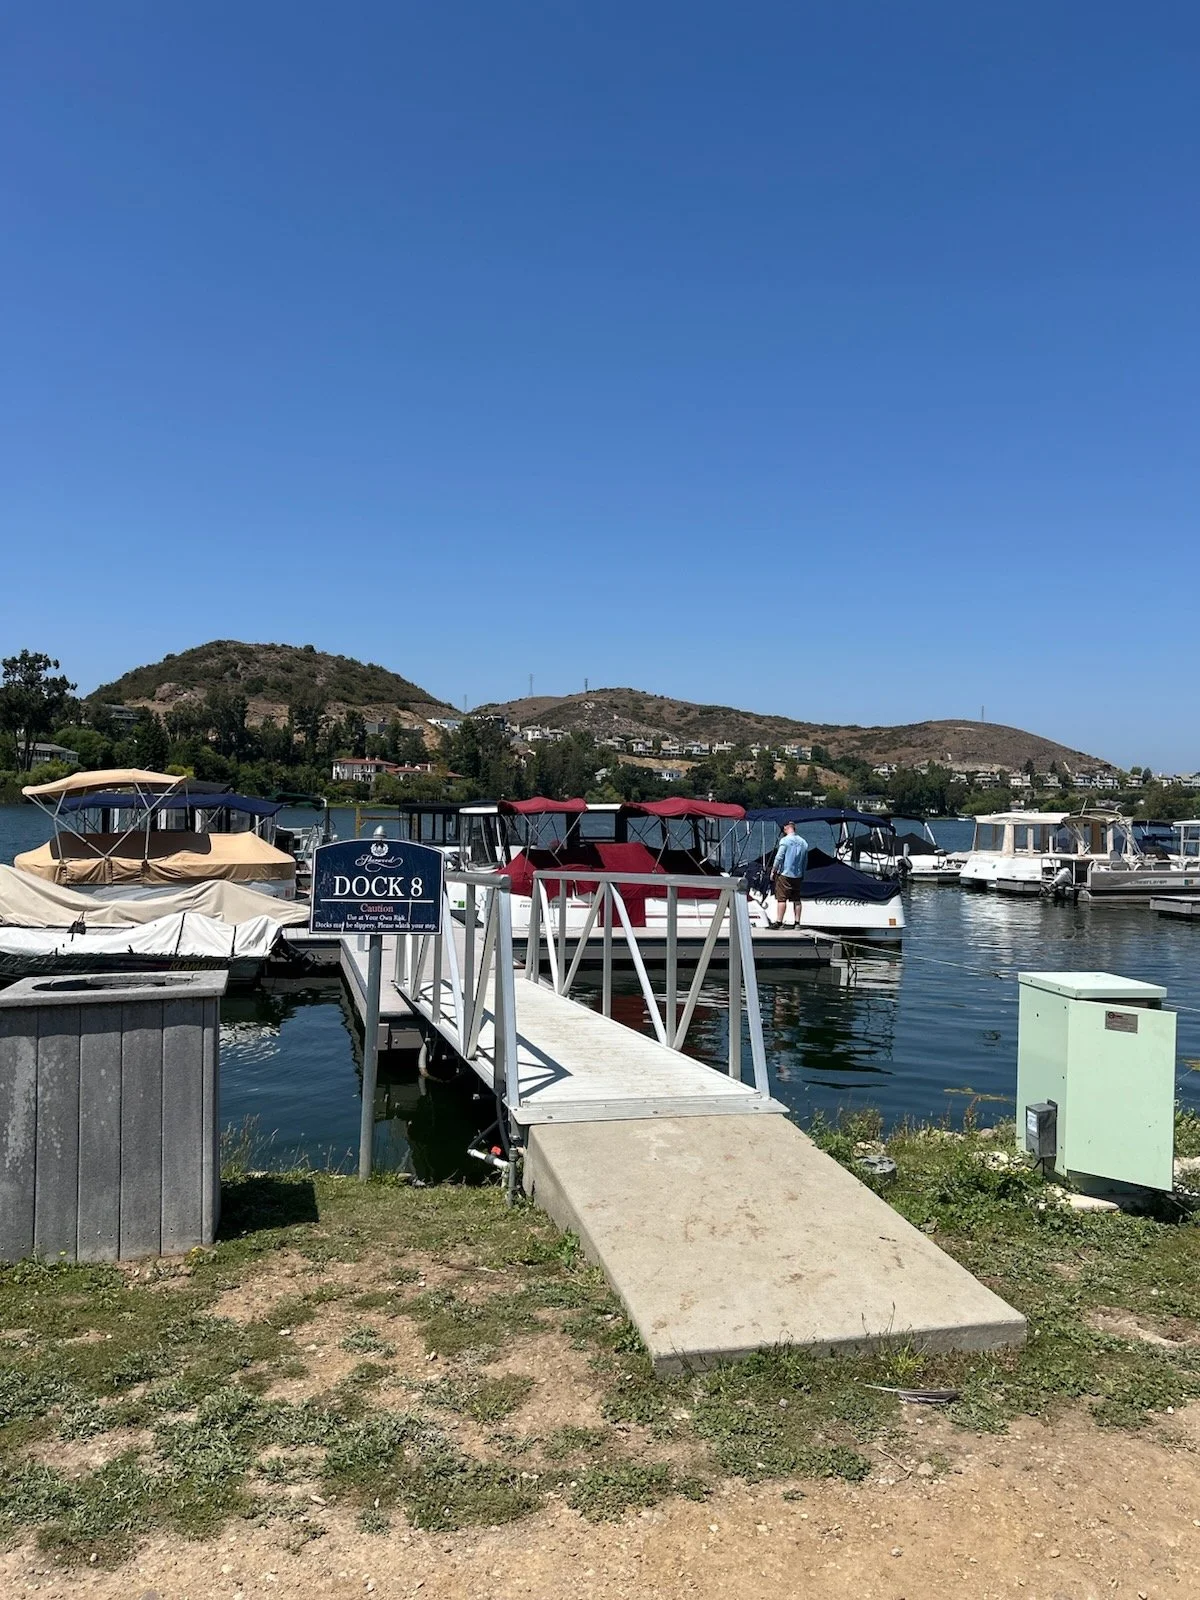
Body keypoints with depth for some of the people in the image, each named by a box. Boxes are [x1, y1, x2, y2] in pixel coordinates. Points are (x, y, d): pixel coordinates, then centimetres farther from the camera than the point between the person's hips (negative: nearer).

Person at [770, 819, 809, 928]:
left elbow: (779, 857, -12)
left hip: (784, 874, -6)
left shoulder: (784, 840, -10)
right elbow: (805, 861, 15)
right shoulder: (803, 842, 9)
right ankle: (797, 922, 11)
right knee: (796, 899, 11)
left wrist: (773, 870, -3)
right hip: (798, 876, 6)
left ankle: (779, 921, -7)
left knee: (781, 899, -4)